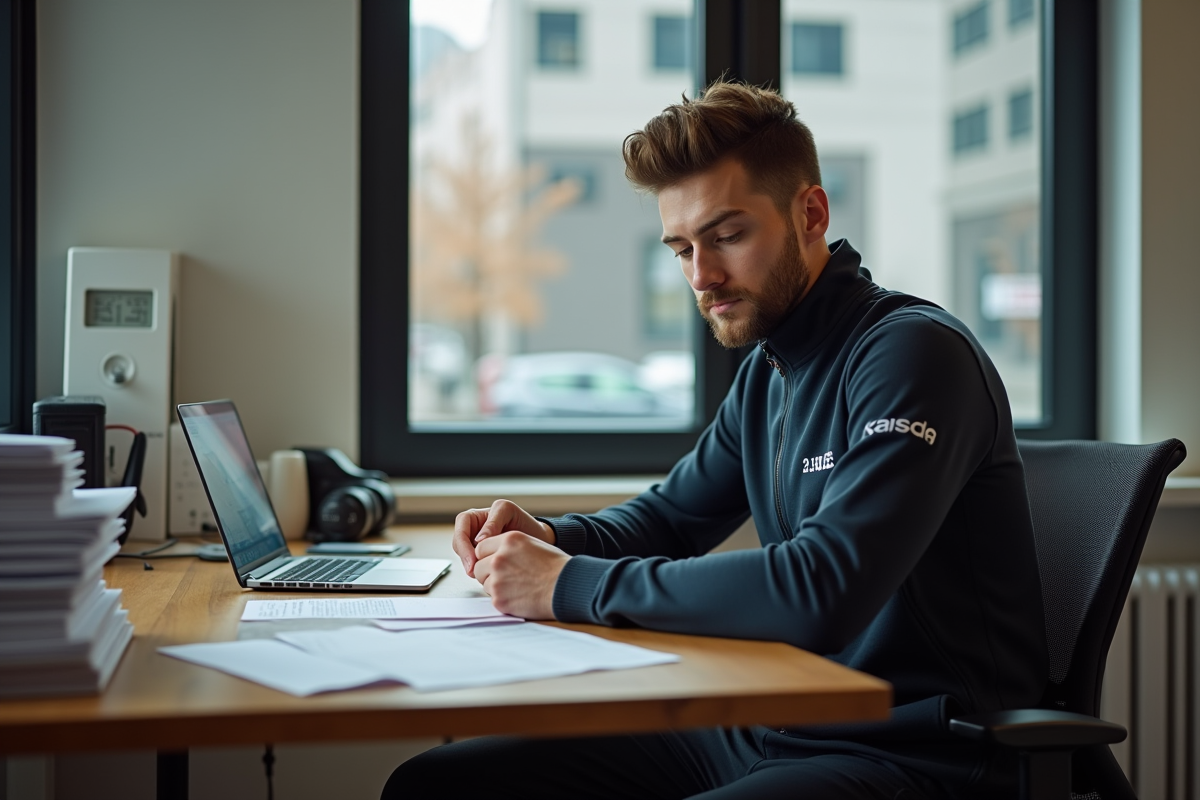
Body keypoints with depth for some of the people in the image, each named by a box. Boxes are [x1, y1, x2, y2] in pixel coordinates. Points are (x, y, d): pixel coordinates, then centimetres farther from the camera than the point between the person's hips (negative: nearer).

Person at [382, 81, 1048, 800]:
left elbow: (823, 589, -27)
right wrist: (549, 540, 4)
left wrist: (573, 585, -20)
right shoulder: (767, 374, 12)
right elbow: (670, 516, 26)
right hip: (772, 731, 8)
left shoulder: (914, 354, -15)